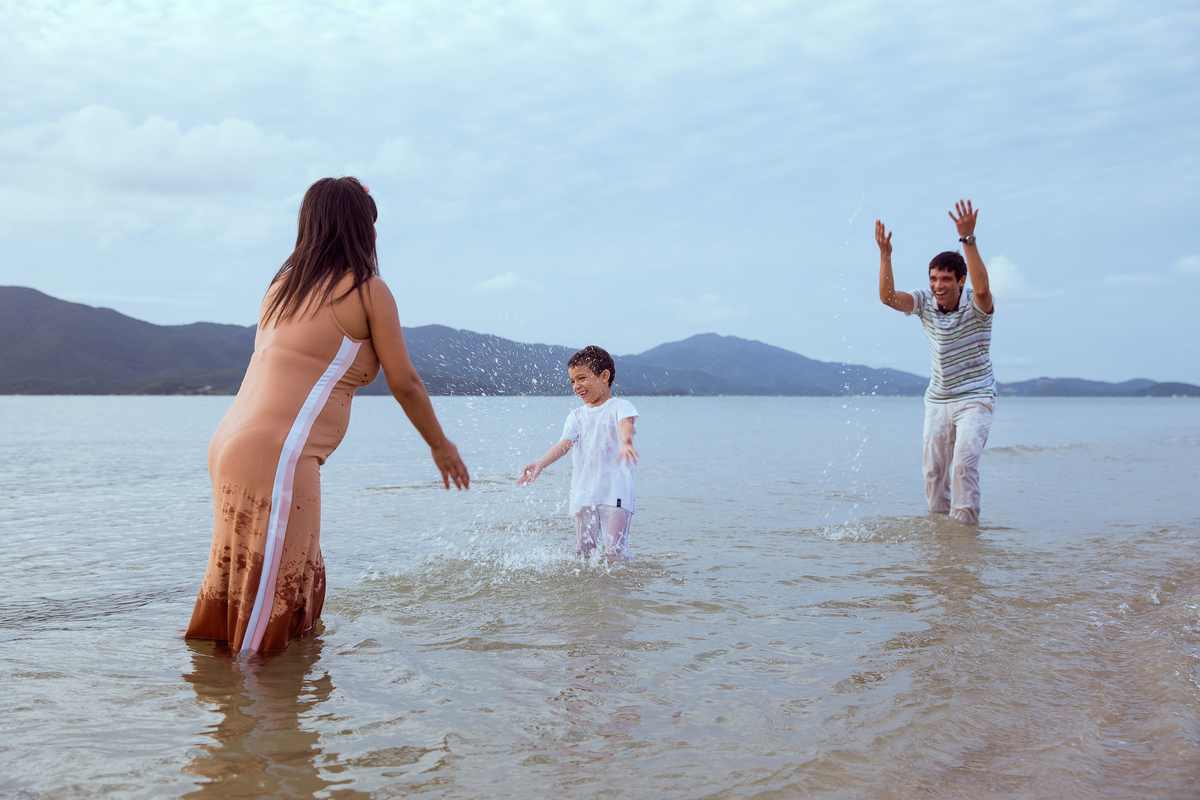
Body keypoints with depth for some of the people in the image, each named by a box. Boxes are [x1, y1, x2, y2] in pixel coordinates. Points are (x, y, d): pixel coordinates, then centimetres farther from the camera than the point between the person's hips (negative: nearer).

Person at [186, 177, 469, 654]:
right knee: (269, 598, -3)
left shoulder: (285, 281, 16)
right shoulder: (368, 290, -2)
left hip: (232, 446, 8)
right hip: (276, 460, -8)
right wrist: (440, 445, 16)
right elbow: (404, 384, 2)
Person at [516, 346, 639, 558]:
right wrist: (540, 463, -19)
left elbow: (625, 423, -24)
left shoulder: (619, 407, 0)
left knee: (614, 550, -13)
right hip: (584, 494, 5)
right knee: (583, 552, 6)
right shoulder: (576, 416, 16)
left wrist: (625, 442, -49)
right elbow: (564, 444, 1)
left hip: (615, 492, -5)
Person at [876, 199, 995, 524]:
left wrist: (968, 239, -48)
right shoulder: (925, 302, -3)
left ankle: (964, 527, -11)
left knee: (964, 463, -18)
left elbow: (982, 288, -39)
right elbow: (888, 297, -16)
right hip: (937, 400, 5)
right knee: (933, 468, 7)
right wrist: (885, 255, -29)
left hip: (975, 398, -5)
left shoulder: (975, 306, -15)